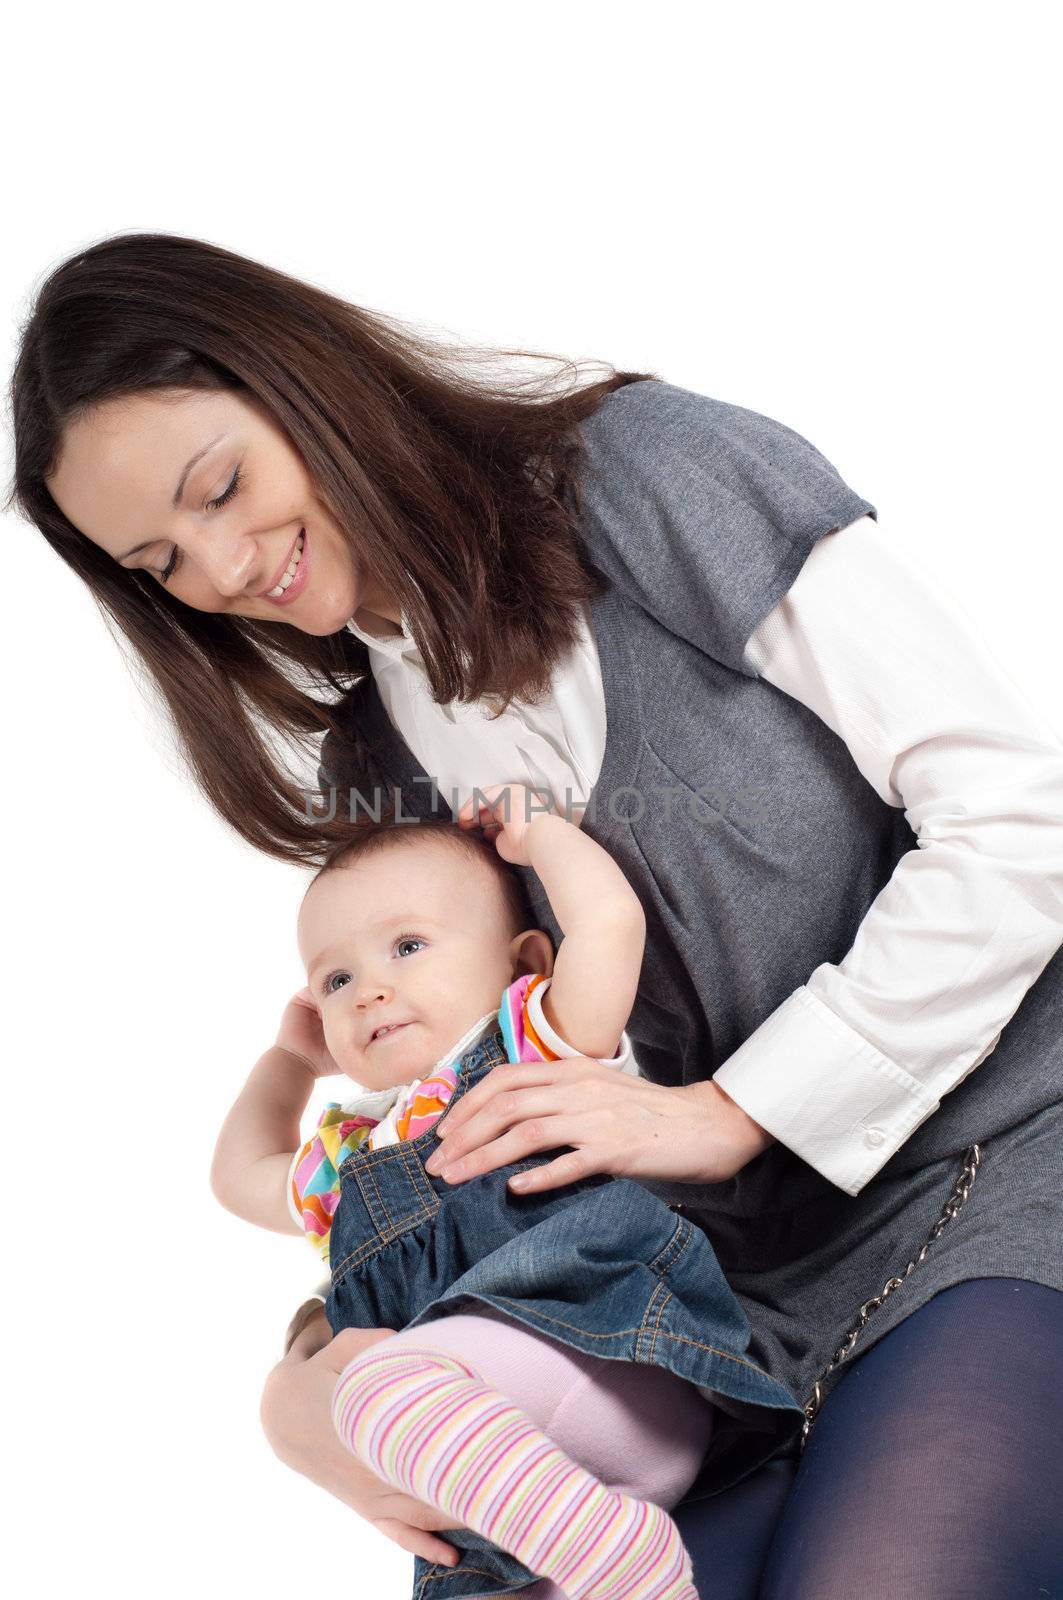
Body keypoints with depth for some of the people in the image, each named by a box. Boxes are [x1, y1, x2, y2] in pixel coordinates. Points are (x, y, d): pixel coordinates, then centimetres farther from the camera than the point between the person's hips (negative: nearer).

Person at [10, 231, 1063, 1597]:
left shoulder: (651, 473, -9)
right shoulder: (379, 771, 9)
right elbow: (463, 1138, 11)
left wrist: (734, 1110, -15)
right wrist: (309, 1375, -8)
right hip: (744, 1245, 5)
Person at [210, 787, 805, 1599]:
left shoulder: (536, 1046, 13)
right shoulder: (353, 1165, 32)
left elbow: (610, 919, -2)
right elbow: (243, 1175, 50)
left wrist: (535, 830, 14)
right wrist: (291, 1057, 47)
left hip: (606, 1354, -8)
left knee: (381, 1379, -33)